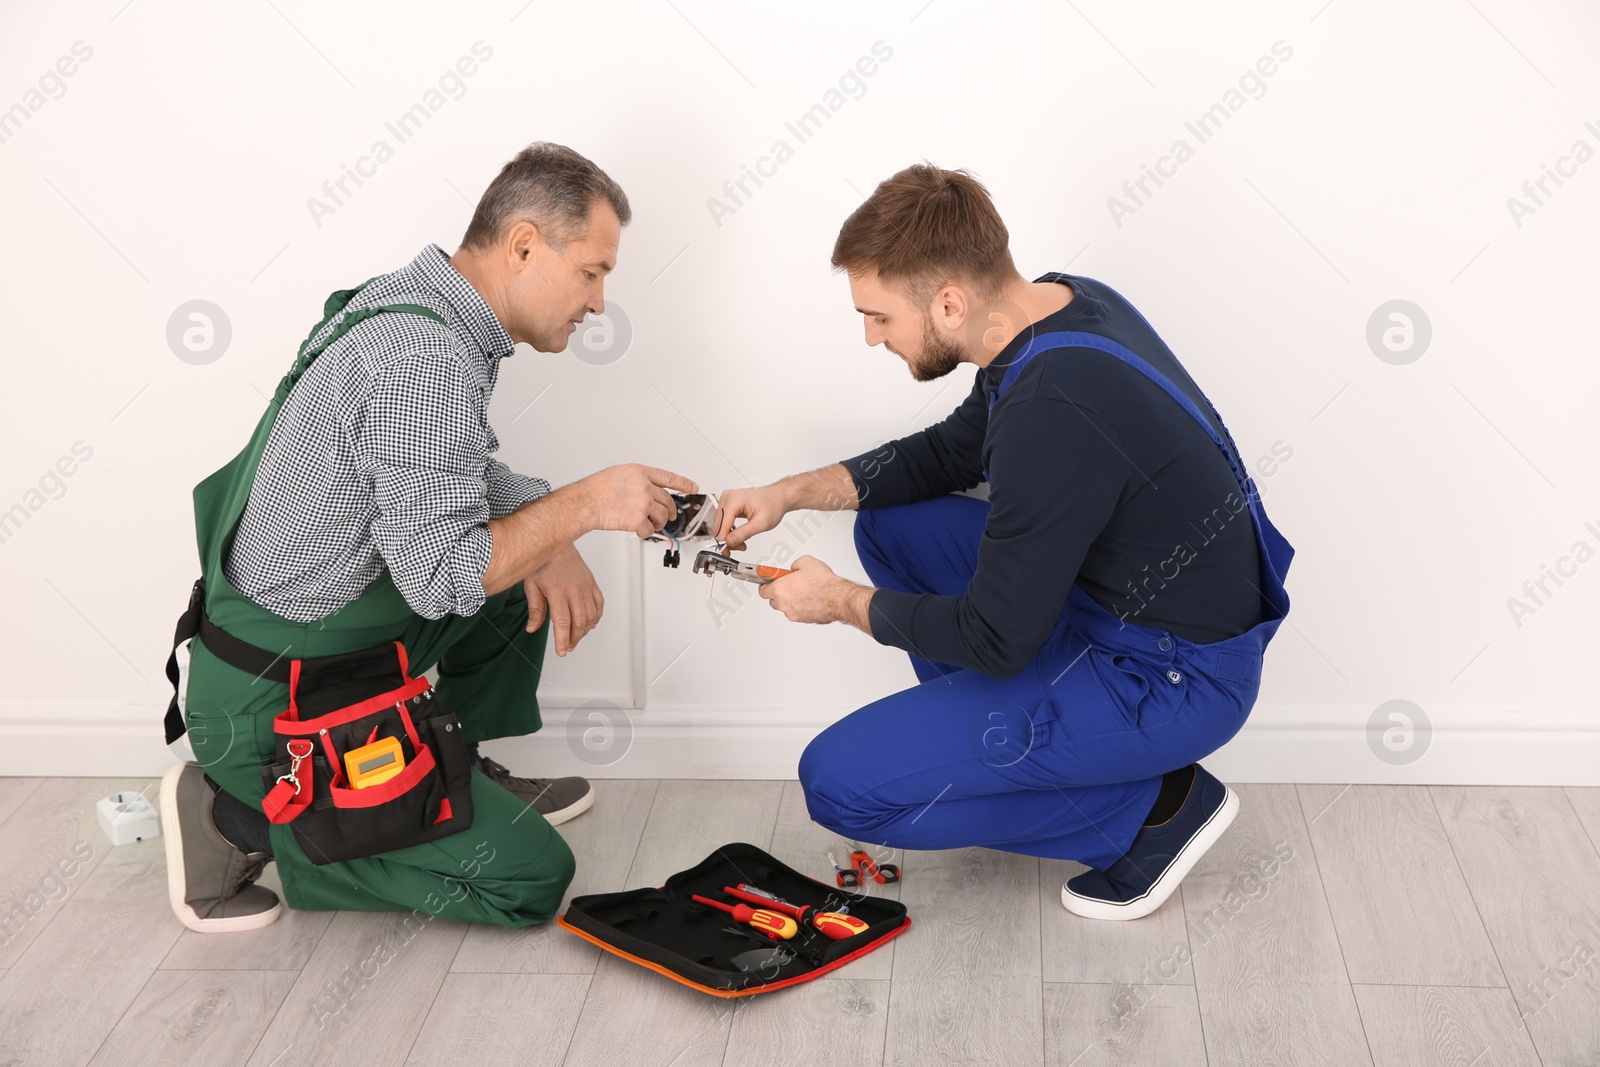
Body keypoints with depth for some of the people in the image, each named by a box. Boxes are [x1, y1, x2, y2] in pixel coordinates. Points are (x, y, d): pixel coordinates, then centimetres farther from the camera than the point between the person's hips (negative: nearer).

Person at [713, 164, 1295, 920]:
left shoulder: (1052, 415, -32)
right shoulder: (1065, 303, -2)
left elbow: (996, 640, -23)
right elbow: (953, 452, 15)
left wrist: (843, 603, -7)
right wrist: (793, 493, 6)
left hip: (1173, 680, -9)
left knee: (841, 782, -11)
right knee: (892, 526, 14)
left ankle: (1153, 806, -1)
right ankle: (1013, 753, 16)